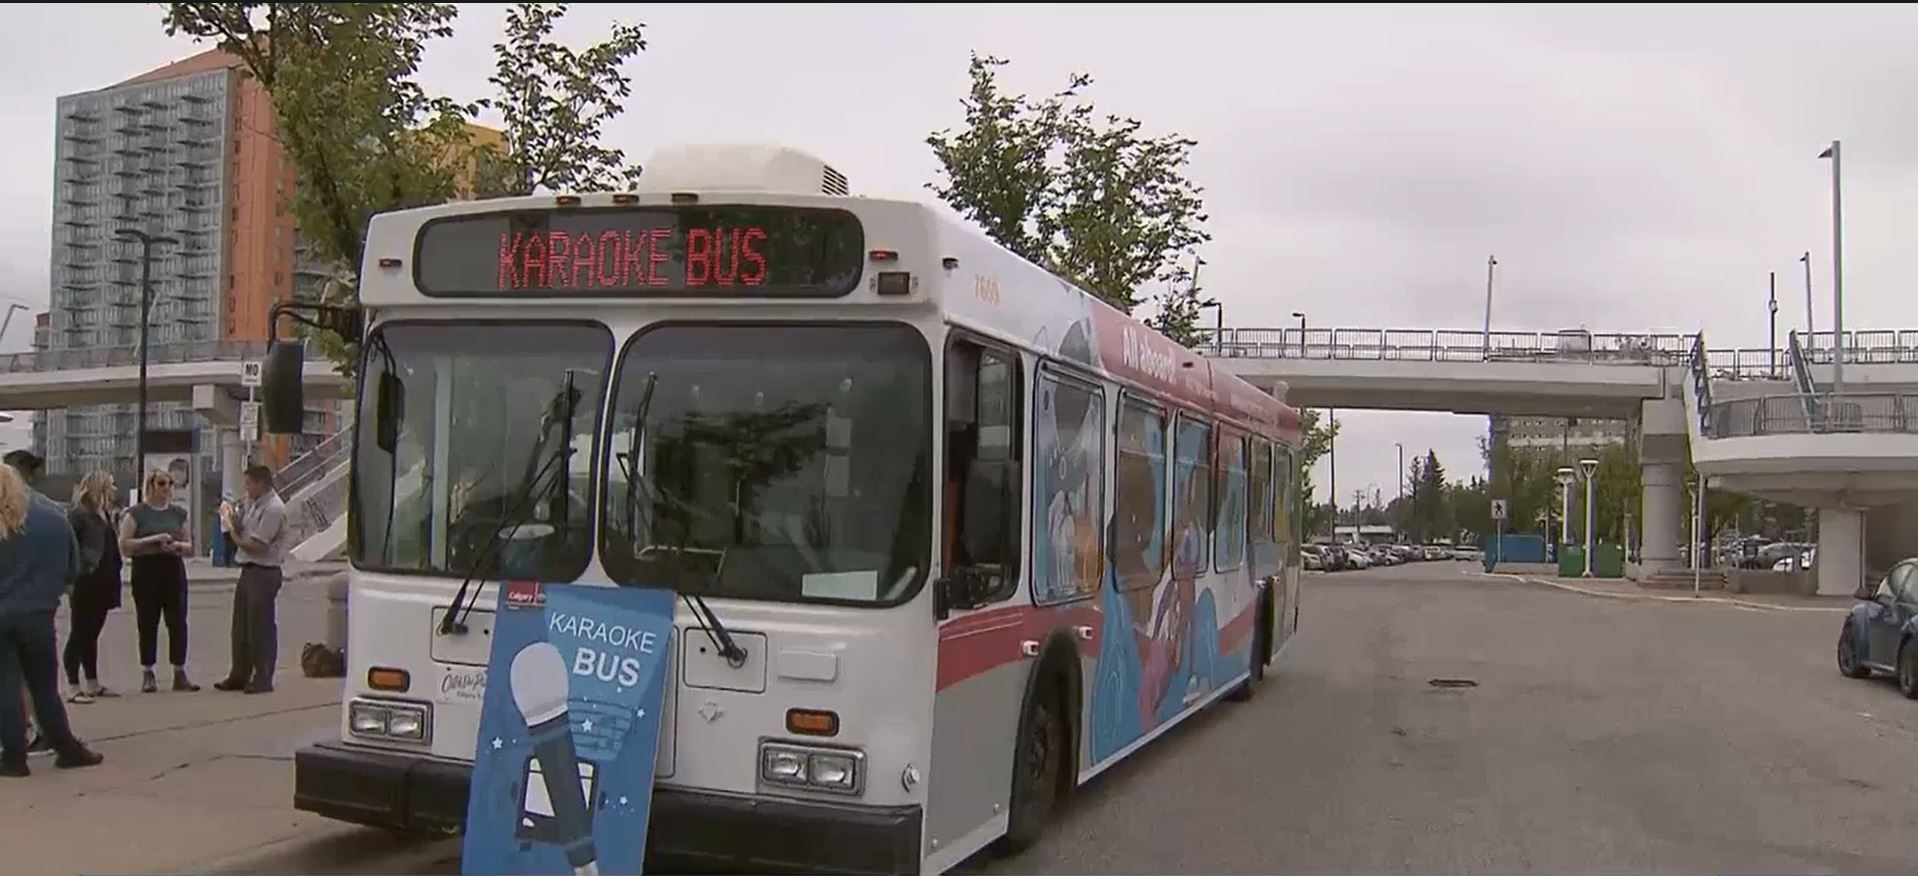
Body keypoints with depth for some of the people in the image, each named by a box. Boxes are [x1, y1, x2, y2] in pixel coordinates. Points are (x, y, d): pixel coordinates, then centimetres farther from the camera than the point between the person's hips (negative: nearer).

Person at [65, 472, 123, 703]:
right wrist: (80, 567, -23)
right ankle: (74, 688, 1)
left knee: (92, 634, 14)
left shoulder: (105, 514, 14)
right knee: (78, 635, -3)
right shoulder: (79, 515, -12)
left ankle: (93, 684, 21)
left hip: (102, 584, 8)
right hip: (85, 583, -8)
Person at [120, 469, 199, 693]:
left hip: (174, 570, 3)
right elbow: (124, 545, -8)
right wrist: (153, 539, -16)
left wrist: (178, 545, -7)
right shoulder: (136, 513, 0)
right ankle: (147, 675, 9)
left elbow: (190, 547, 15)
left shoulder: (178, 513, 12)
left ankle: (180, 674, 6)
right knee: (147, 624, 1)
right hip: (146, 572, -3)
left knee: (178, 622, 1)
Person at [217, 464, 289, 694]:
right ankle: (239, 675, 25)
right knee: (241, 625, 15)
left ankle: (263, 679, 3)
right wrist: (230, 513, 2)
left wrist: (236, 537, -6)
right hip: (248, 570, 10)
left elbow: (257, 546, -19)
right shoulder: (251, 502, 12)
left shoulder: (273, 509, -17)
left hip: (264, 572, -9)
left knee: (261, 626, -4)